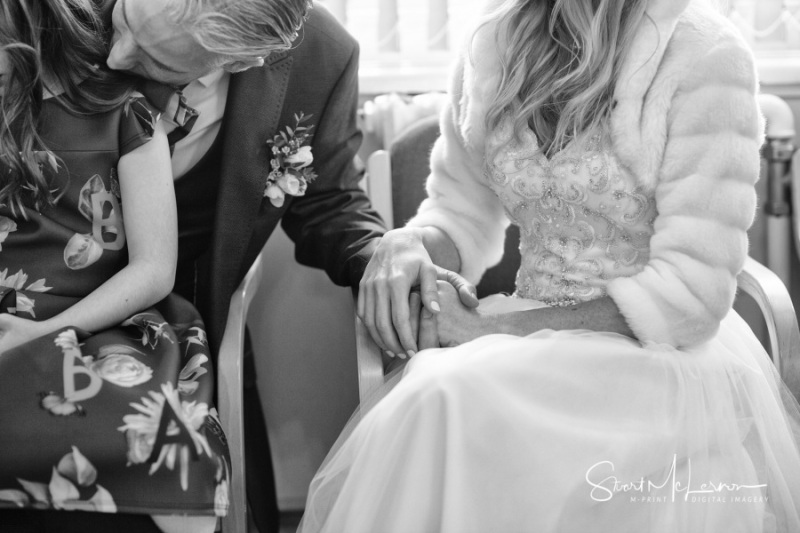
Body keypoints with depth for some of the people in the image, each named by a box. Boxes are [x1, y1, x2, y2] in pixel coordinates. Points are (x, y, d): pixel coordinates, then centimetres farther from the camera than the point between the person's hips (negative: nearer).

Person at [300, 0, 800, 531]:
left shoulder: (704, 52, -13)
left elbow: (691, 293, -15)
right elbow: (461, 209, 15)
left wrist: (491, 327, -18)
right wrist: (410, 244, -11)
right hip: (529, 336, 5)